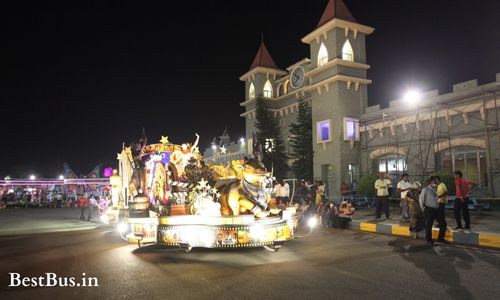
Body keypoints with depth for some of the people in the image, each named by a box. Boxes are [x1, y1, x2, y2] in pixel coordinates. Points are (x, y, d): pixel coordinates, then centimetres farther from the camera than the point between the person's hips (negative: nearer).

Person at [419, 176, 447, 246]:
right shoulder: (425, 190, -9)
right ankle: (429, 240, 20)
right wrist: (423, 209, -2)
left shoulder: (434, 190, 13)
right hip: (429, 210, -7)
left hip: (436, 209, 7)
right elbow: (421, 199, -6)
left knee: (443, 223, 6)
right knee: (429, 225, 1)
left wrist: (437, 207, 16)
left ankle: (440, 238, 23)